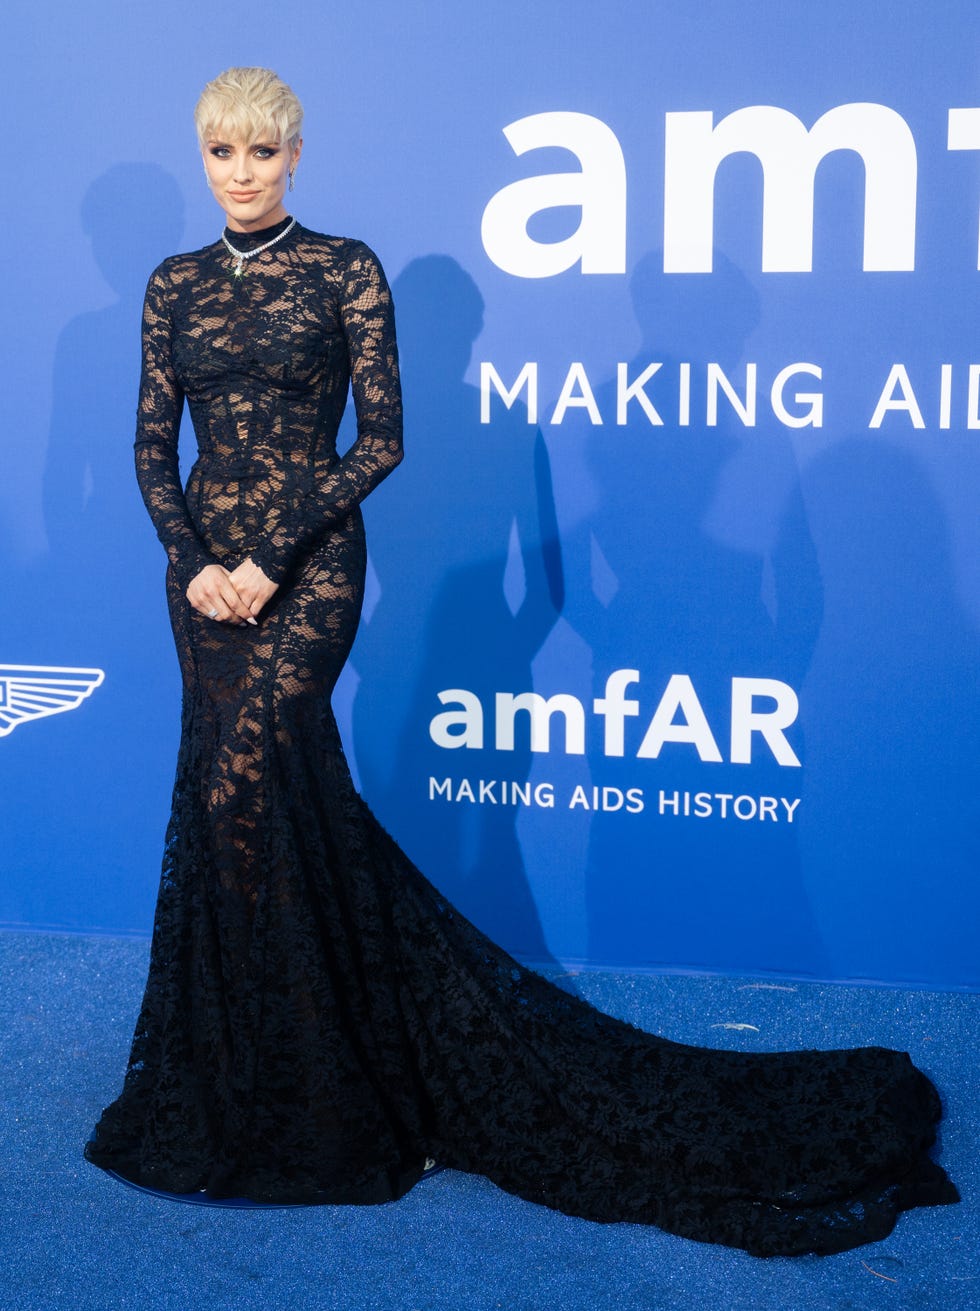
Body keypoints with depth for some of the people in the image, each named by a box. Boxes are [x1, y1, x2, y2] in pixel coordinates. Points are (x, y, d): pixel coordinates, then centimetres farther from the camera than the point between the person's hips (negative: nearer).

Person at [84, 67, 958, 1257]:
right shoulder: (173, 286, 10)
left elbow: (381, 437, -7)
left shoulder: (344, 269, -3)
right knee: (238, 793, 6)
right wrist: (192, 563, -7)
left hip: (310, 566, -5)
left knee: (244, 779, -17)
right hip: (205, 569, 5)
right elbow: (152, 445, 10)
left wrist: (272, 557, -13)